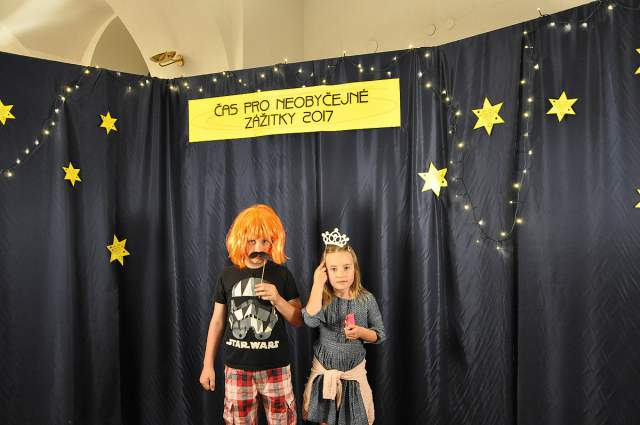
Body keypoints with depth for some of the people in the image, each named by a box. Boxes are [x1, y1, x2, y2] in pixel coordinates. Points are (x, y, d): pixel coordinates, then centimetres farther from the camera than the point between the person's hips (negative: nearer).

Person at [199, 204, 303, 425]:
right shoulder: (228, 275, 0)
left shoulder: (282, 274, -3)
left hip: (275, 366, -1)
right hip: (237, 368, 1)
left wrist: (277, 299, -17)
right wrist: (208, 364, 6)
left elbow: (298, 320, -1)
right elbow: (217, 321, 7)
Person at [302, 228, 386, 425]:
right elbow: (311, 320, -33)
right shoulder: (323, 298, -12)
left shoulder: (366, 299, -10)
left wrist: (361, 332, -22)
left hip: (353, 371, 0)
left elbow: (380, 334, -2)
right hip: (324, 370, 0)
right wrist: (317, 284, -29)